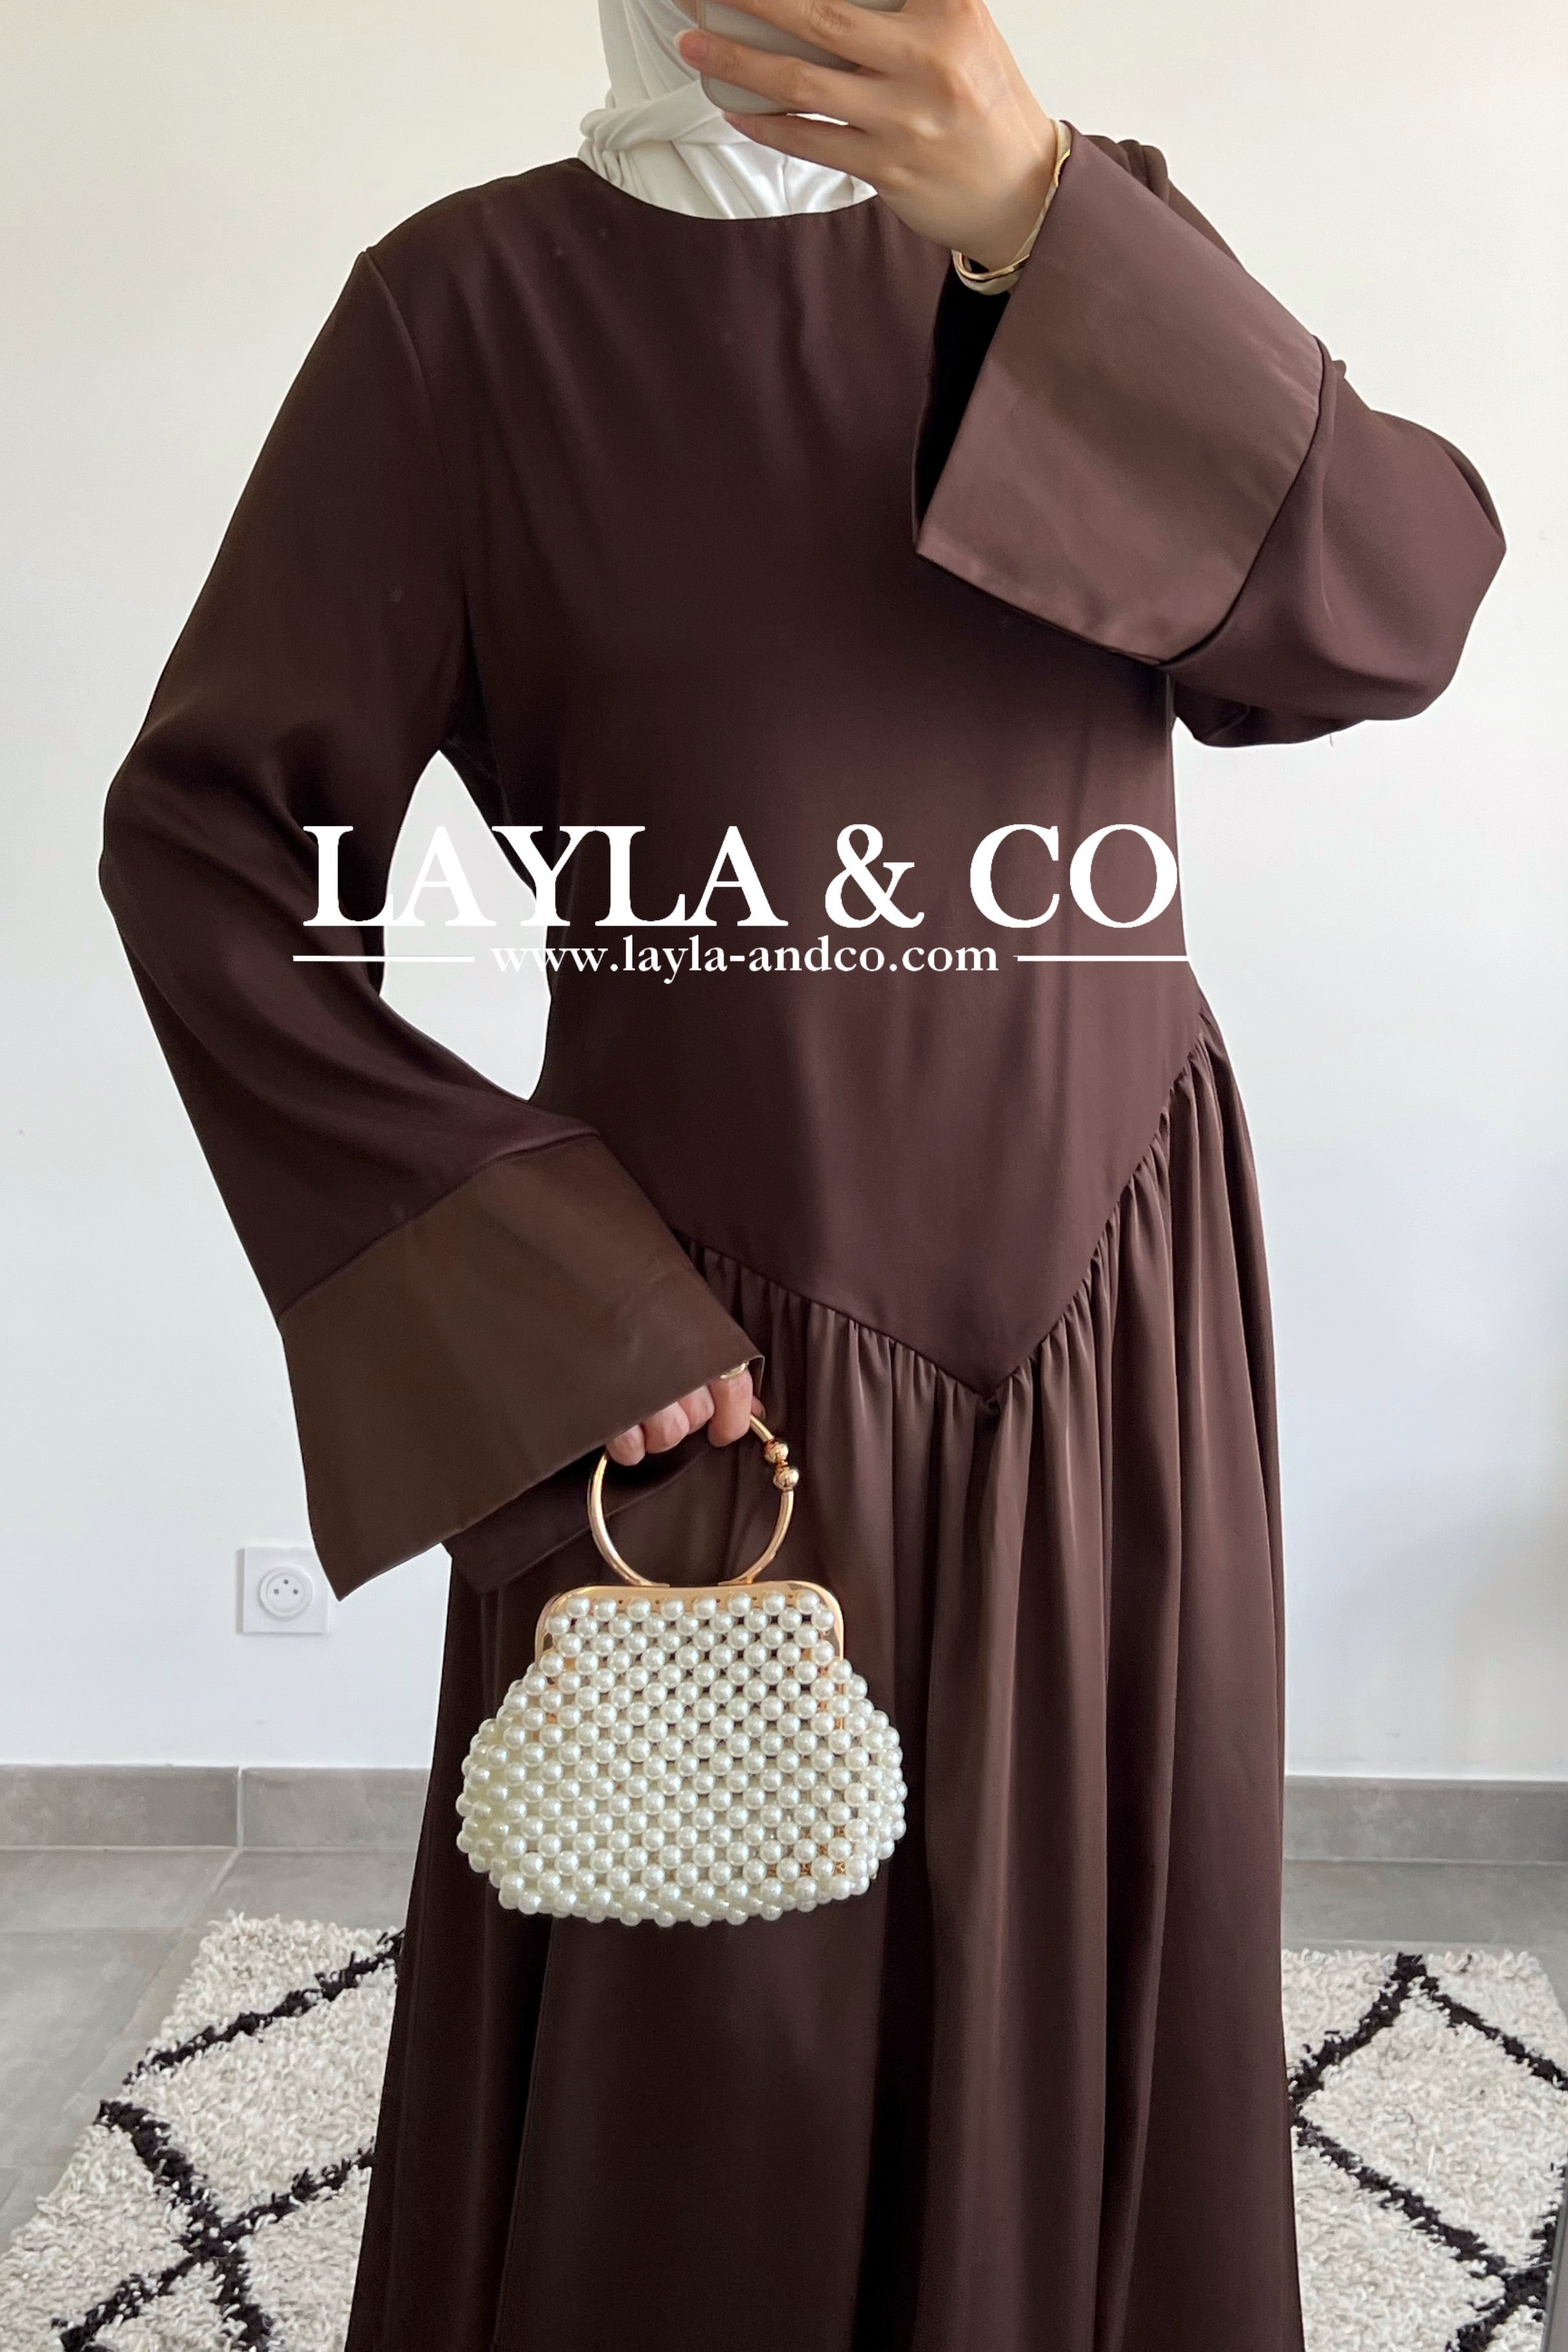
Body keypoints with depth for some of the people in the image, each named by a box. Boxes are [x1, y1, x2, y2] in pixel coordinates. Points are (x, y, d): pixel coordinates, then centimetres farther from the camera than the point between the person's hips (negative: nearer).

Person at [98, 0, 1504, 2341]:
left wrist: (1042, 226, -20)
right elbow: (205, 839, -6)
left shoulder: (1089, 247, 5)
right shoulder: (470, 304, -4)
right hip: (700, 1357, -2)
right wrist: (541, 1288, -12)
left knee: (1084, 2011, 15)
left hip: (1101, 1326, 3)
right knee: (689, 2085, 10)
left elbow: (1404, 603, -8)